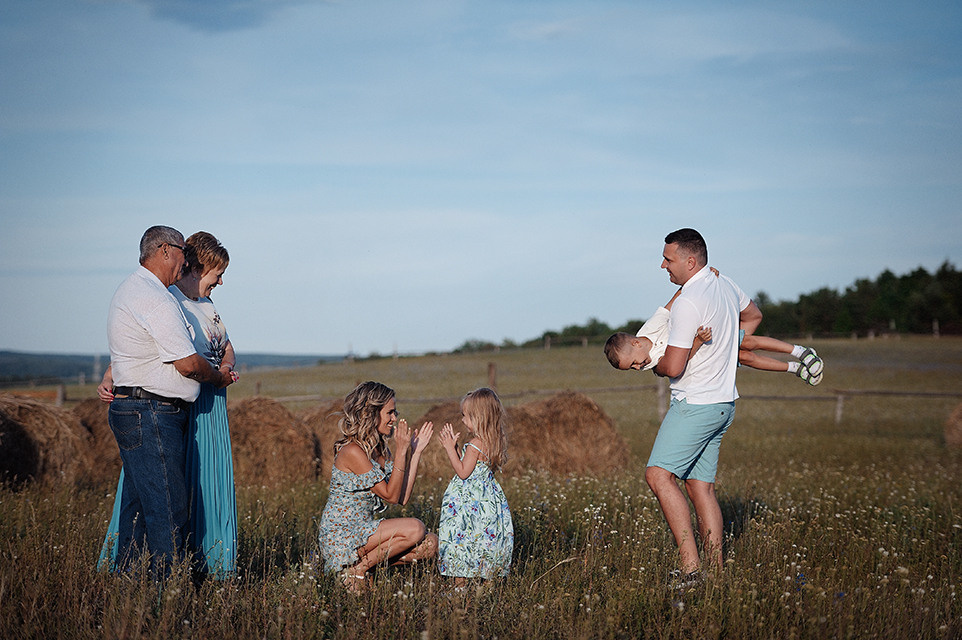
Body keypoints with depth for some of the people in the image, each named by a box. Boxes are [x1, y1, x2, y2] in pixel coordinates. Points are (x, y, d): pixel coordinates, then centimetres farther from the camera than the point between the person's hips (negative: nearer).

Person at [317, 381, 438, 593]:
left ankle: (361, 563, 3)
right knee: (415, 529, -22)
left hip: (362, 531, 9)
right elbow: (391, 495, -16)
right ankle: (358, 569, -7)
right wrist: (402, 450, -16)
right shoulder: (352, 451, -18)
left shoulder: (379, 449, 10)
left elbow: (402, 497, 4)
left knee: (430, 544, -5)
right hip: (341, 537, -9)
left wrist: (416, 452, 3)